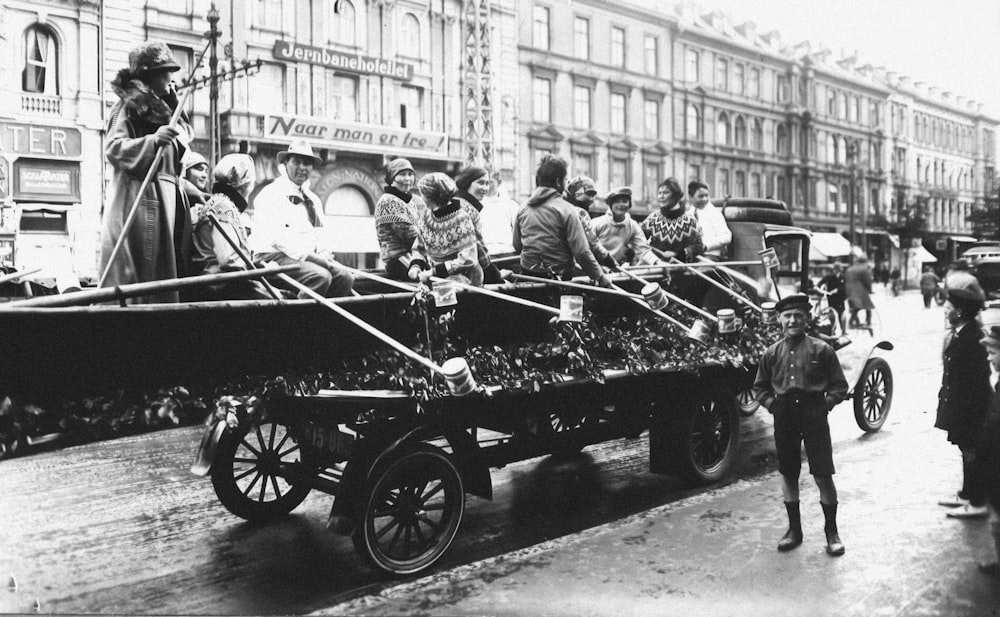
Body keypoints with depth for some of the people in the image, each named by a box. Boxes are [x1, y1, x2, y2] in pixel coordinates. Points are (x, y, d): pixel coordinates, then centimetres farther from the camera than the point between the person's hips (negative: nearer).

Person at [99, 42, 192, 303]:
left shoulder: (163, 107, 22)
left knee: (167, 273, 5)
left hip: (167, 199, 9)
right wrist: (152, 140, -28)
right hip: (141, 197, -9)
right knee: (138, 277, -12)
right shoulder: (131, 105, -4)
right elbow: (113, 149, -17)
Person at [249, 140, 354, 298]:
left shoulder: (312, 199, 22)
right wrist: (313, 257, -19)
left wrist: (324, 254, -1)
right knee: (320, 276, -32)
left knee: (345, 277, -19)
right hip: (274, 256, -7)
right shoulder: (270, 194, -3)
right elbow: (276, 238, -14)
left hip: (308, 257, 7)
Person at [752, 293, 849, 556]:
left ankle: (832, 532, 15)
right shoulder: (772, 353, 4)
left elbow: (840, 386, 3)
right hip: (784, 419, 3)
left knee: (823, 475, -1)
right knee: (788, 474, 11)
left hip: (815, 416, -3)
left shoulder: (821, 350, -3)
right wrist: (772, 403, -1)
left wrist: (826, 403, -11)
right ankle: (794, 530, 25)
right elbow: (760, 387, 15)